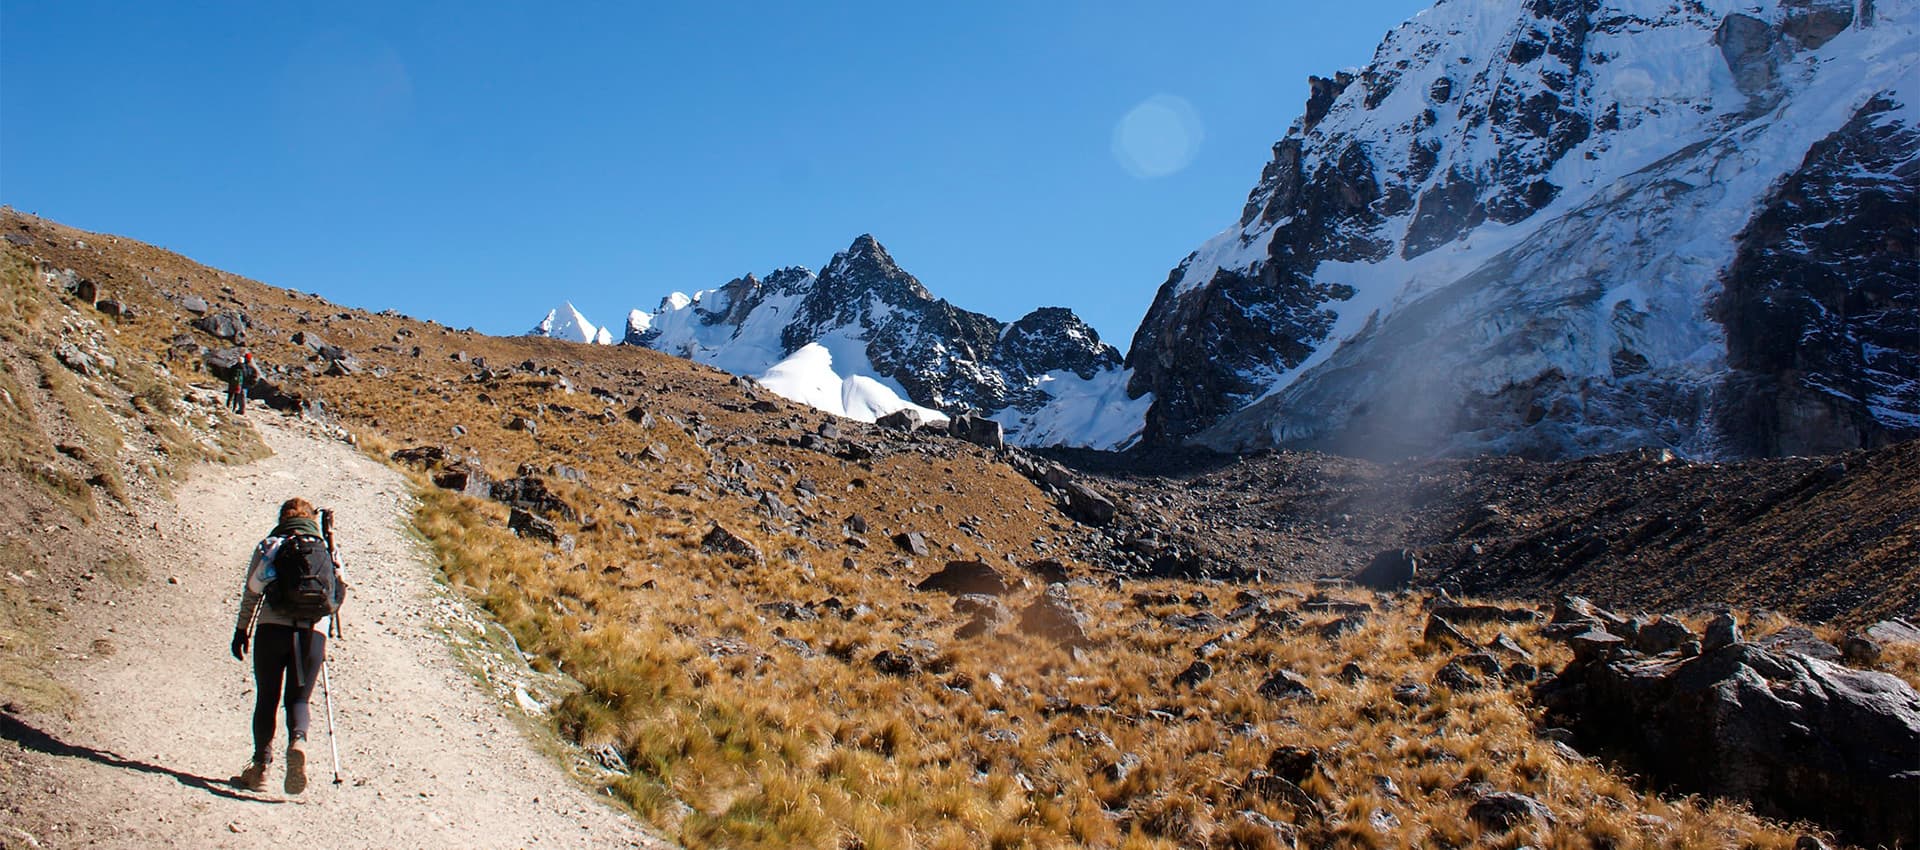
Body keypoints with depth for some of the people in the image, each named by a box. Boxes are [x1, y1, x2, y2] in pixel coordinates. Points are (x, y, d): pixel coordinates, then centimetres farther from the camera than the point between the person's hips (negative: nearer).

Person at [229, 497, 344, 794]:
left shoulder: (268, 545, 9)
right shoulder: (327, 550, 12)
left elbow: (251, 591, 6)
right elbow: (339, 593, 10)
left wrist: (242, 630, 11)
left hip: (272, 629, -1)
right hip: (313, 633, 1)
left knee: (266, 699, 10)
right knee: (298, 698, 9)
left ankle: (261, 765, 6)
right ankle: (297, 741, -20)